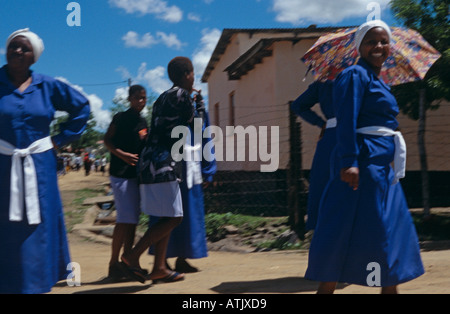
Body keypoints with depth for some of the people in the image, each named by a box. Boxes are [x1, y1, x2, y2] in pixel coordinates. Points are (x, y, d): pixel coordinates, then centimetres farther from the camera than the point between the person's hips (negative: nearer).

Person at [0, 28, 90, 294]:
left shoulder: (48, 86, 3)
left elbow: (82, 107, 12)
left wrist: (62, 138, 5)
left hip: (39, 169, 1)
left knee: (38, 228, 7)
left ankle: (36, 284, 18)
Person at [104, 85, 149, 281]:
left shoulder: (143, 122, 14)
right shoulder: (121, 118, -5)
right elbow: (107, 140, -9)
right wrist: (123, 155, -22)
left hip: (137, 174, 7)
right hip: (121, 174, -7)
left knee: (133, 220, 8)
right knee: (126, 218, -11)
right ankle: (114, 263, -1)